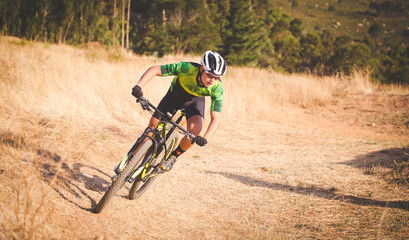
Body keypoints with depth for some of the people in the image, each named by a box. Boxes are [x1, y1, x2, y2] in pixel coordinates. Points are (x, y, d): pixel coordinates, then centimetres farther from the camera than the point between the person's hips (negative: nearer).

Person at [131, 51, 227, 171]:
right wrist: (138, 86, -50)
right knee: (153, 124, -6)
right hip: (175, 95, 0)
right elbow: (154, 70, -35)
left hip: (195, 101, 0)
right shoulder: (187, 68, -39)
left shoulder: (217, 88, -33)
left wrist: (206, 138, -48)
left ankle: (173, 156, 2)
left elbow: (216, 118, -31)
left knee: (195, 130, -25)